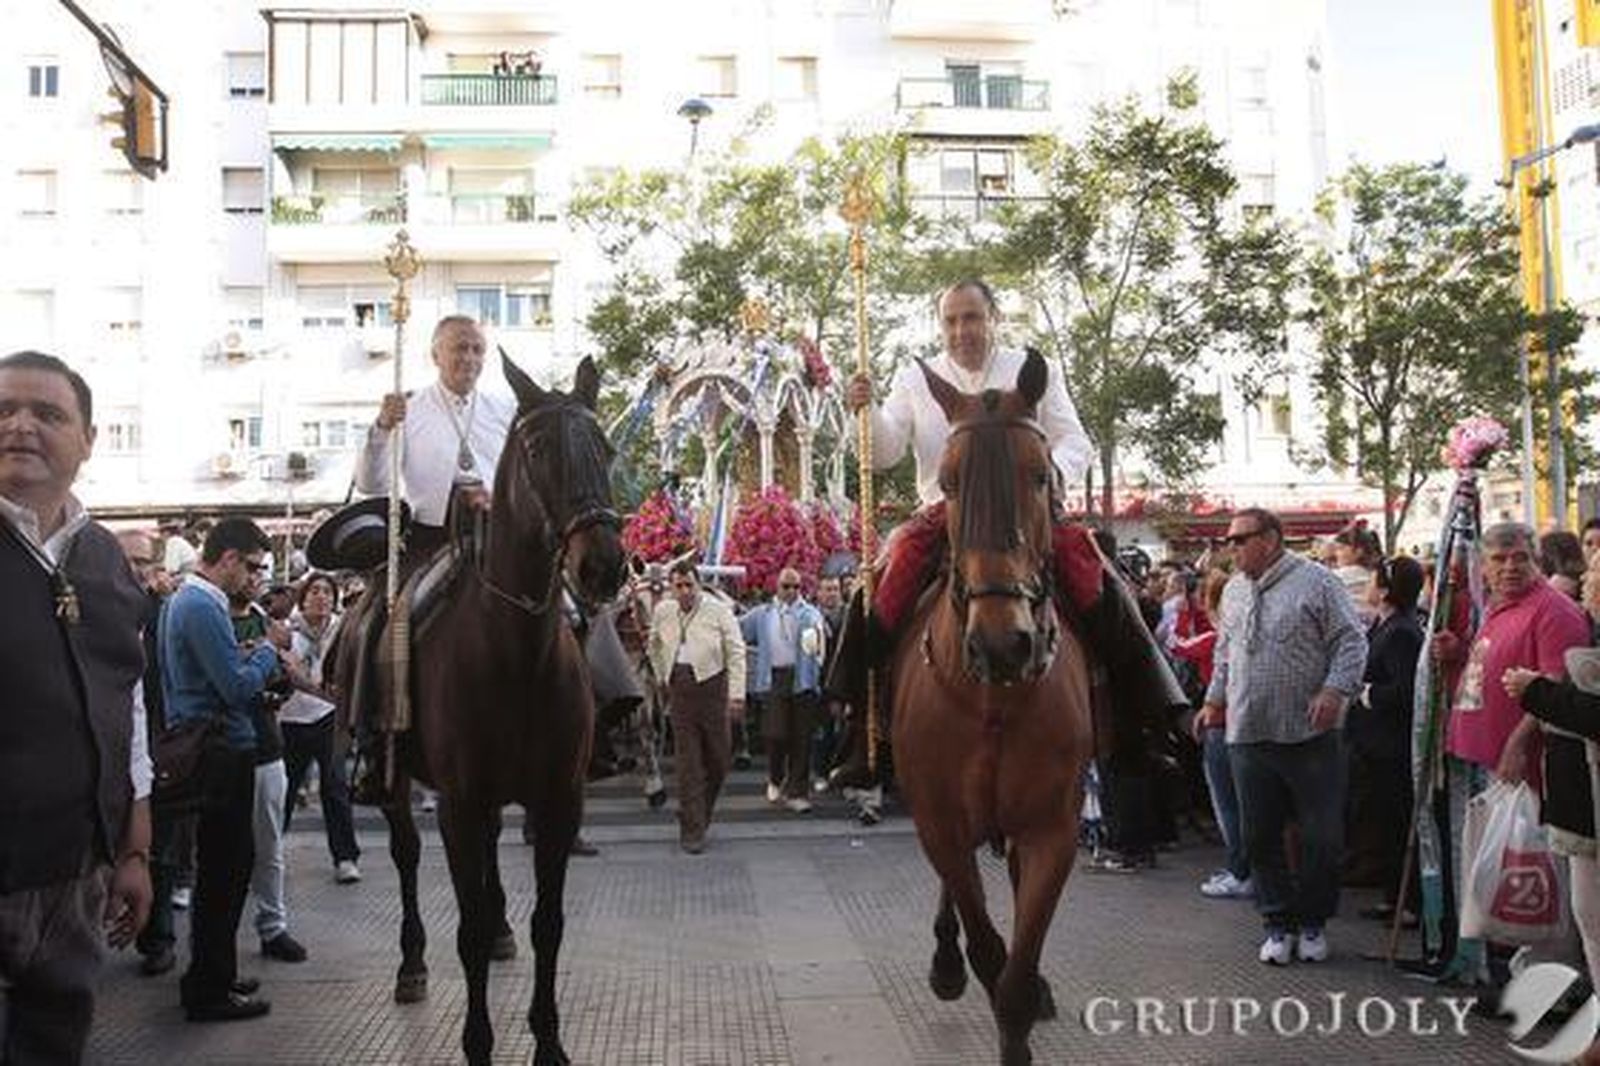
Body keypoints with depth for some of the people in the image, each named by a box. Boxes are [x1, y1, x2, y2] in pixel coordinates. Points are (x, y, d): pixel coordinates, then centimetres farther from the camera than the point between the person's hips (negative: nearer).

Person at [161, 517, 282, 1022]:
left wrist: (256, 661, 9)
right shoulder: (203, 607, -17)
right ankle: (209, 991, 7)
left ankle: (212, 976, 27)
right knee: (224, 871, -2)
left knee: (225, 866, 17)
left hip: (205, 749, 11)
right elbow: (239, 687, -21)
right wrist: (269, 649, -6)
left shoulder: (184, 600, 15)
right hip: (221, 753, -11)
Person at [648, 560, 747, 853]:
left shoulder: (718, 610, -2)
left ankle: (698, 814, 26)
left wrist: (737, 694, -9)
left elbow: (736, 652, -3)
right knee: (687, 761, 1)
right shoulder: (662, 611, 9)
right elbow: (654, 646, 27)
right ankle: (691, 829, 6)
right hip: (679, 689, 2)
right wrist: (662, 677, 20)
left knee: (718, 756, 4)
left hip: (712, 684, -2)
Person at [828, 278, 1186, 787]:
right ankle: (863, 734, -19)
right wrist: (865, 412, -15)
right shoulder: (914, 379, 12)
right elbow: (884, 454, 5)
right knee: (883, 581, -26)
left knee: (1091, 570, -24)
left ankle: (1141, 718, -13)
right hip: (944, 515, 0)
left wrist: (1056, 471, -17)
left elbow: (1075, 441, 7)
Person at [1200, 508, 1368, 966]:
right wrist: (1216, 699, 19)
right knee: (1260, 837, 7)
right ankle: (1279, 923, 20)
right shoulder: (1234, 591, 14)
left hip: (1309, 734, -5)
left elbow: (1351, 641, -6)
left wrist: (1335, 690, -18)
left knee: (1320, 836, 2)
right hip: (1248, 735, 5)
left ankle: (1313, 922, 20)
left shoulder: (1316, 581, -5)